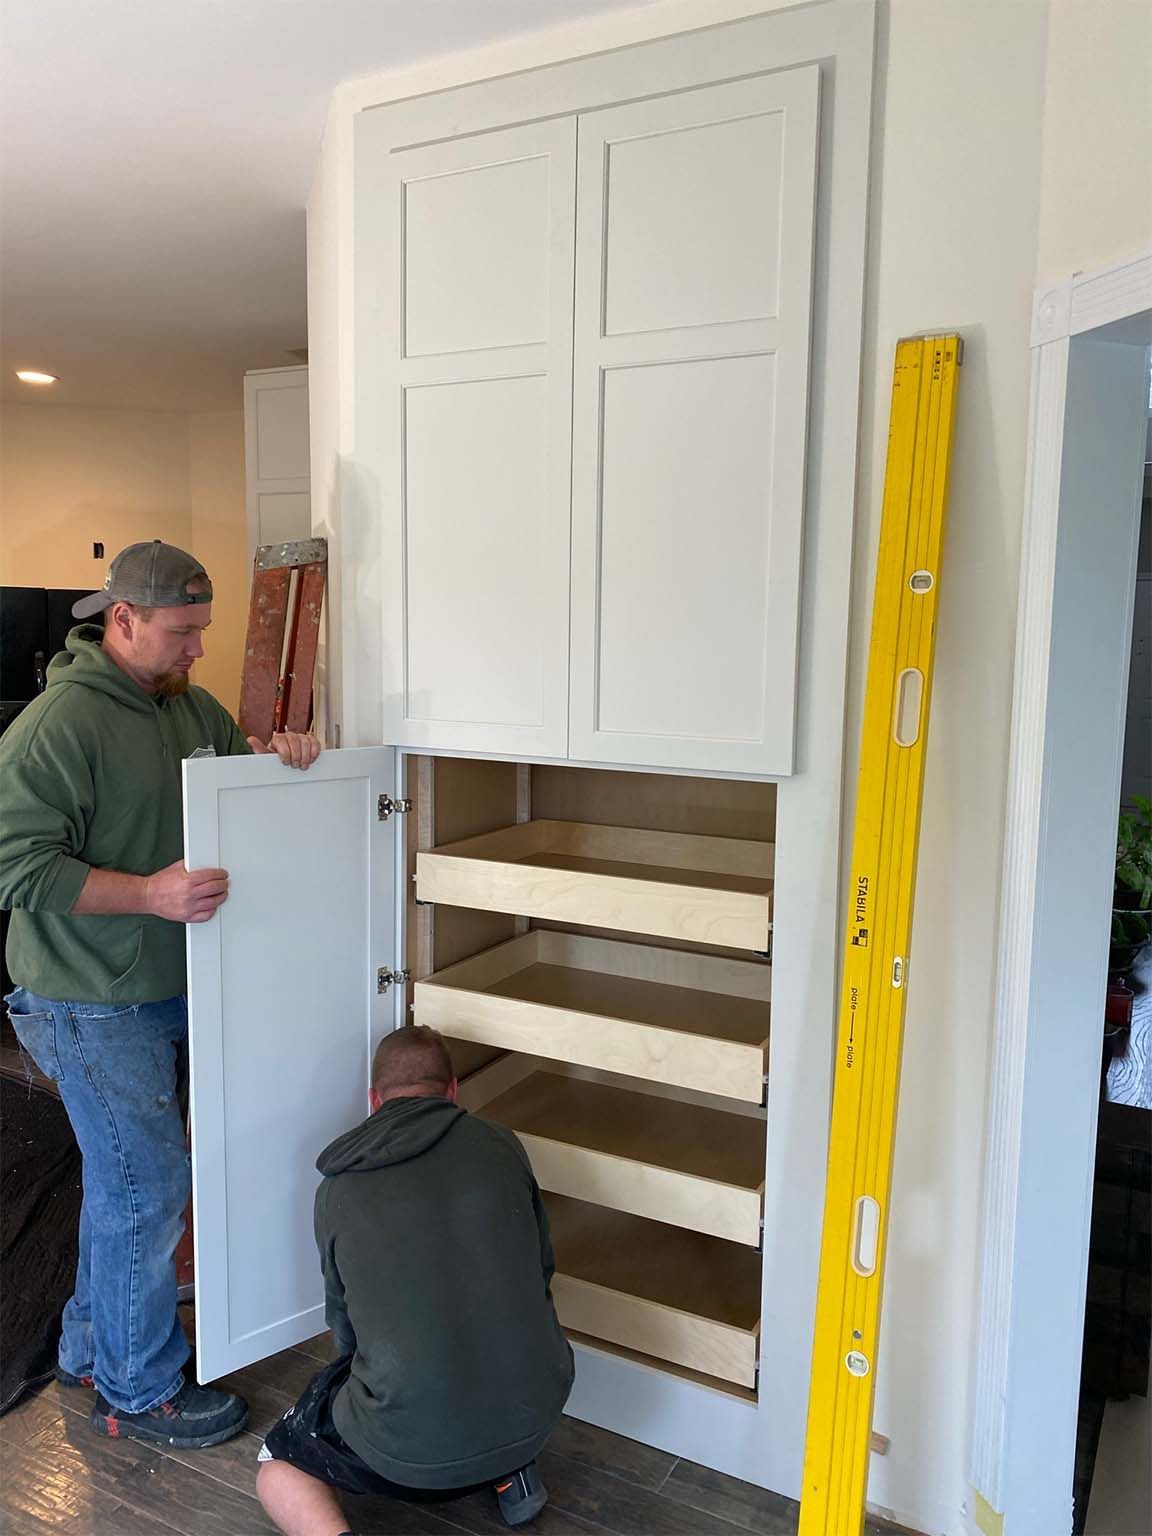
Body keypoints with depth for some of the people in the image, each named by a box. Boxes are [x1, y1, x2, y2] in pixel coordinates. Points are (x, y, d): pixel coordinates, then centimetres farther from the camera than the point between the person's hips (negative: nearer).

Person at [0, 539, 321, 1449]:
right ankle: (140, 1392, 21)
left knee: (122, 1177, 20)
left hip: (175, 990, 8)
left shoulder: (191, 705, 7)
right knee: (147, 1184, 0)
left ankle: (90, 1348, 40)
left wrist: (276, 753, -4)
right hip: (94, 1005, -8)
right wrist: (151, 893, -29)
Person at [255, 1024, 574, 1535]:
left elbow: (344, 1324, 13)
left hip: (410, 1446, -3)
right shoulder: (500, 1145, 0)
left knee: (278, 1469, 24)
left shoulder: (338, 1189, -1)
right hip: (536, 1413, 4)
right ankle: (512, 1470, 24)